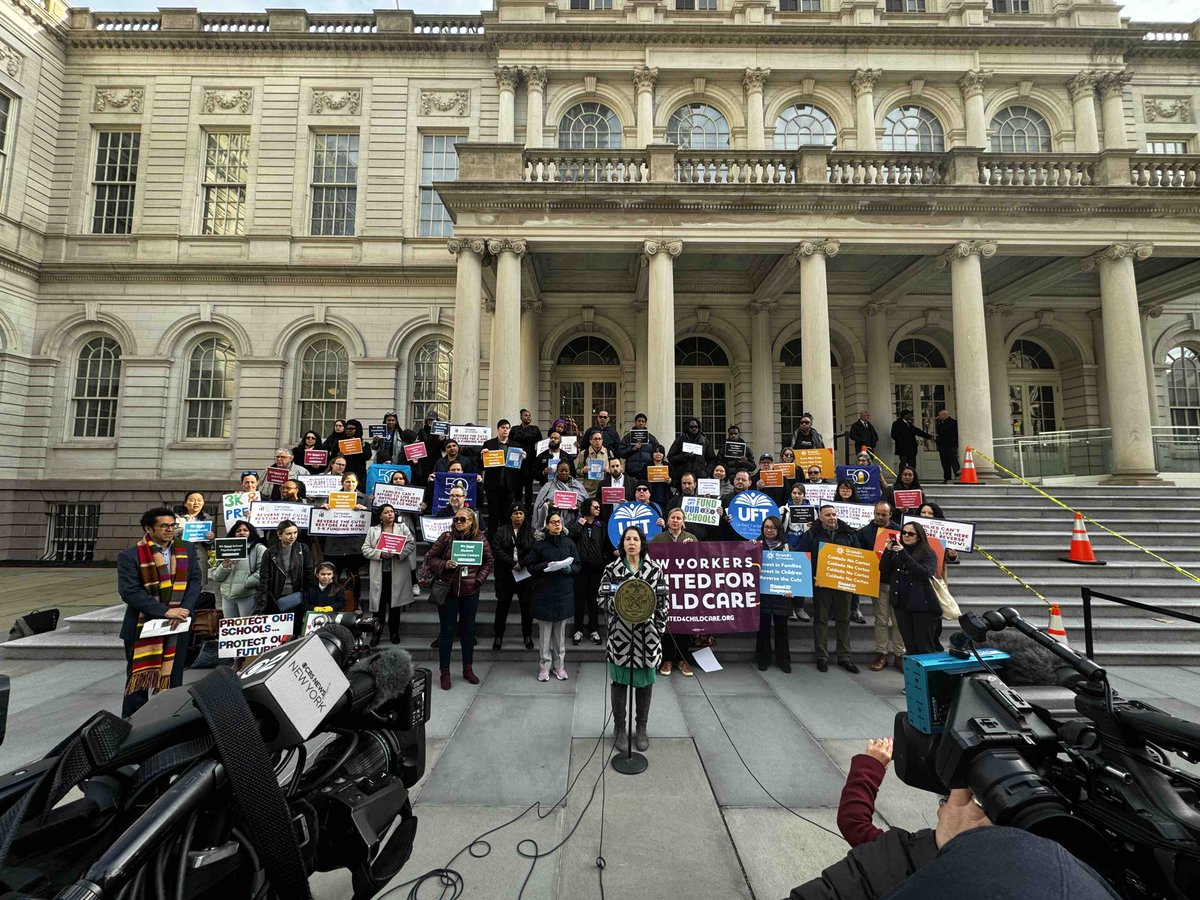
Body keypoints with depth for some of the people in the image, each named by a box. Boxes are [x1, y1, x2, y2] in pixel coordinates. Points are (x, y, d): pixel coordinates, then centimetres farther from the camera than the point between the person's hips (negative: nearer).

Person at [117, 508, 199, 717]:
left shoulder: (186, 551, 5)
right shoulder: (130, 556, -8)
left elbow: (195, 581, 4)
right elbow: (129, 591, -14)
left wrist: (185, 609, -11)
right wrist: (164, 611, -20)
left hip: (178, 627, 4)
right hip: (143, 627, -3)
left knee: (173, 681, 12)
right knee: (138, 681, 6)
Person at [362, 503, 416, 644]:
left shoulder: (403, 527, 6)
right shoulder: (372, 530, 9)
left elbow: (411, 544, -3)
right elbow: (365, 549, 2)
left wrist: (398, 553, -18)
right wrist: (380, 554, -15)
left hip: (398, 572, 0)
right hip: (379, 573, 1)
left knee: (395, 602, 7)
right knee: (379, 603, 4)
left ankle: (394, 632, 19)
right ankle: (377, 632, 19)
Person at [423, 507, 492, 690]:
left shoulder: (480, 539, -3)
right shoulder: (446, 537, -7)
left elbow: (488, 561, 5)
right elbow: (429, 558, -2)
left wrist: (479, 579, -6)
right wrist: (444, 565, -19)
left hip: (470, 592, 2)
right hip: (448, 591, -2)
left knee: (468, 630, 13)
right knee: (447, 631, 7)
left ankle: (468, 669, 29)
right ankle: (445, 672, 20)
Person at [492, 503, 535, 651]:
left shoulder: (531, 531, 3)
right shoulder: (502, 531, 4)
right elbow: (496, 550, -7)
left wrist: (521, 564, -18)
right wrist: (512, 564, -15)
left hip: (526, 575, 0)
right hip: (505, 575, 0)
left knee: (527, 606, 7)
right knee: (502, 606, 8)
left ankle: (527, 636, 23)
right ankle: (498, 636, 23)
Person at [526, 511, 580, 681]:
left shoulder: (569, 543, 4)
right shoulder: (539, 543, -1)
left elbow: (578, 566, 8)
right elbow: (531, 567, 1)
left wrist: (569, 568, -13)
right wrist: (546, 565, -15)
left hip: (564, 593, 2)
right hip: (544, 592, -1)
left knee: (560, 631, 10)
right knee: (545, 631, 3)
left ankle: (559, 665, 22)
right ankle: (544, 666, 15)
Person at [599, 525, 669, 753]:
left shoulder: (655, 569, -1)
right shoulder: (612, 569, -2)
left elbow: (662, 601, 2)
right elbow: (602, 598, -2)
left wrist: (658, 630, -3)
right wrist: (618, 602, -20)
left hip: (647, 636, 1)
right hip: (620, 635, -1)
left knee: (645, 681, 11)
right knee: (619, 681, 8)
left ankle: (642, 728, 30)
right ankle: (620, 728, 26)